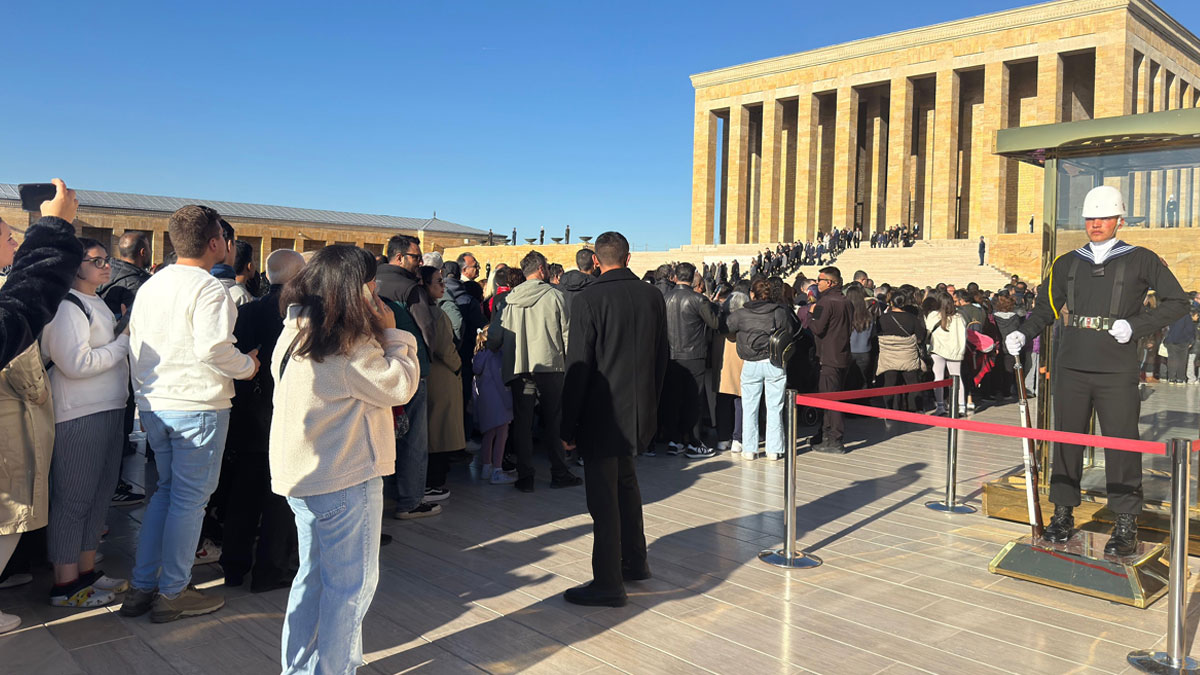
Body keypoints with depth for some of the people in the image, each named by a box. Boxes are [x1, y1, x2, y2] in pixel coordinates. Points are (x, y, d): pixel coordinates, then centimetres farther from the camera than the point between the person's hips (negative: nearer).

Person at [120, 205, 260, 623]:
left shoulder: (150, 286, 10)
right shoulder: (209, 289, -15)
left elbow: (135, 343, 14)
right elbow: (213, 349, -24)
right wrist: (249, 366, -7)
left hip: (153, 404, 8)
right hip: (197, 405, -8)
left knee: (166, 490, 20)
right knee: (189, 498, 3)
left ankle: (142, 587, 23)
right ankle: (172, 593, 13)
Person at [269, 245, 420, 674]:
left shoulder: (295, 332, 8)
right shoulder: (347, 343, -21)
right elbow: (400, 385, -18)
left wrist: (381, 332, 6)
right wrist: (392, 331, -9)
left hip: (303, 476, 9)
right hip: (345, 478, -9)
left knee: (313, 574, 21)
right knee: (351, 583, 4)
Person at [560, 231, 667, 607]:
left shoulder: (590, 300, -14)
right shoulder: (652, 297, 3)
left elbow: (578, 367, -15)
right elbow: (661, 357, 10)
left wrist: (569, 424, -9)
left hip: (602, 414, -6)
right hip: (640, 412, 6)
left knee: (604, 497, 1)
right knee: (626, 482, 23)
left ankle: (608, 584, 8)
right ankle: (635, 562, 34)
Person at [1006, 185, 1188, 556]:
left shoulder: (1140, 260, 4)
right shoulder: (1067, 263, 13)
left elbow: (1177, 302, 6)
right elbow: (1046, 307, 18)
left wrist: (1135, 325, -8)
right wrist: (1023, 333, 1)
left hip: (1117, 372, -3)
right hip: (1071, 368, 3)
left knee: (1121, 445, -2)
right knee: (1066, 440, 7)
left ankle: (1126, 525, 8)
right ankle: (1063, 514, 18)